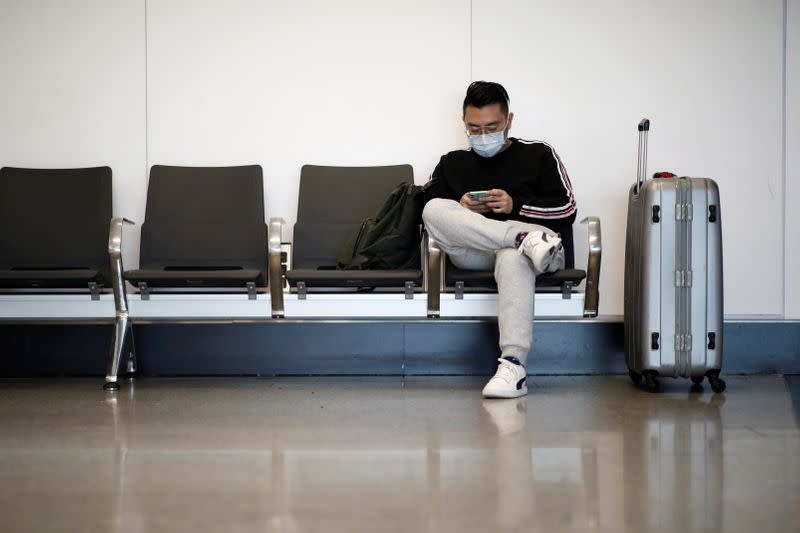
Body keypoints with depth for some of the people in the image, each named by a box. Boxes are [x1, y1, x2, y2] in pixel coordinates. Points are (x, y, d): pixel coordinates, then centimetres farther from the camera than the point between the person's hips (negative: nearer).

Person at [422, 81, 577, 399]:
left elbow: (567, 210, 7)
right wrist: (460, 210, -6)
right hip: (472, 252, 3)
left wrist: (516, 206, -7)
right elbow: (428, 210, 15)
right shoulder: (451, 164, 25)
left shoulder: (538, 154, 17)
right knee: (434, 209, -26)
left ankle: (513, 367, -51)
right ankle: (525, 239, -36)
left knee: (513, 258, -41)